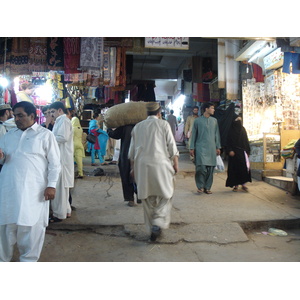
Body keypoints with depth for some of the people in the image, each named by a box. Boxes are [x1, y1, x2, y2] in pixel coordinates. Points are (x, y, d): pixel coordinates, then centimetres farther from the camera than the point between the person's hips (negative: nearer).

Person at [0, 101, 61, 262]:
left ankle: (29, 259, 24)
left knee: (32, 226, 6)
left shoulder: (45, 135, 1)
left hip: (34, 190, -4)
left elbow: (54, 163, -2)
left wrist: (51, 185, -10)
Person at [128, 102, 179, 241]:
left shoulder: (138, 126, 12)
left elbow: (132, 150, 14)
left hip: (142, 166, 4)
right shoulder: (163, 124, 1)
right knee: (165, 195, 8)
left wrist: (132, 167, 20)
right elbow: (172, 146, -3)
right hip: (160, 164, -4)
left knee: (148, 198, 12)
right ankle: (158, 223, -9)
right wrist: (175, 163, 5)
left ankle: (152, 228, 20)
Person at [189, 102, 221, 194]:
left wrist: (218, 147, 9)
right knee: (201, 167, -14)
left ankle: (207, 187, 15)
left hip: (211, 148, 4)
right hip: (201, 147, -3)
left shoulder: (214, 120, 12)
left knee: (210, 168, 3)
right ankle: (200, 186, 4)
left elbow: (217, 134, 14)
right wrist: (192, 148, 1)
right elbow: (194, 135, 4)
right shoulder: (197, 120, 2)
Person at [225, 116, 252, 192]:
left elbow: (246, 141, 11)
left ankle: (243, 184, 2)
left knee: (244, 168, -6)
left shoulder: (243, 129, 11)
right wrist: (229, 151, -16)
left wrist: (248, 151, 4)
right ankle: (235, 185, 7)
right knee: (234, 168, 0)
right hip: (234, 152, -2)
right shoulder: (231, 131, 2)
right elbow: (228, 142, -3)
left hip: (242, 152, 2)